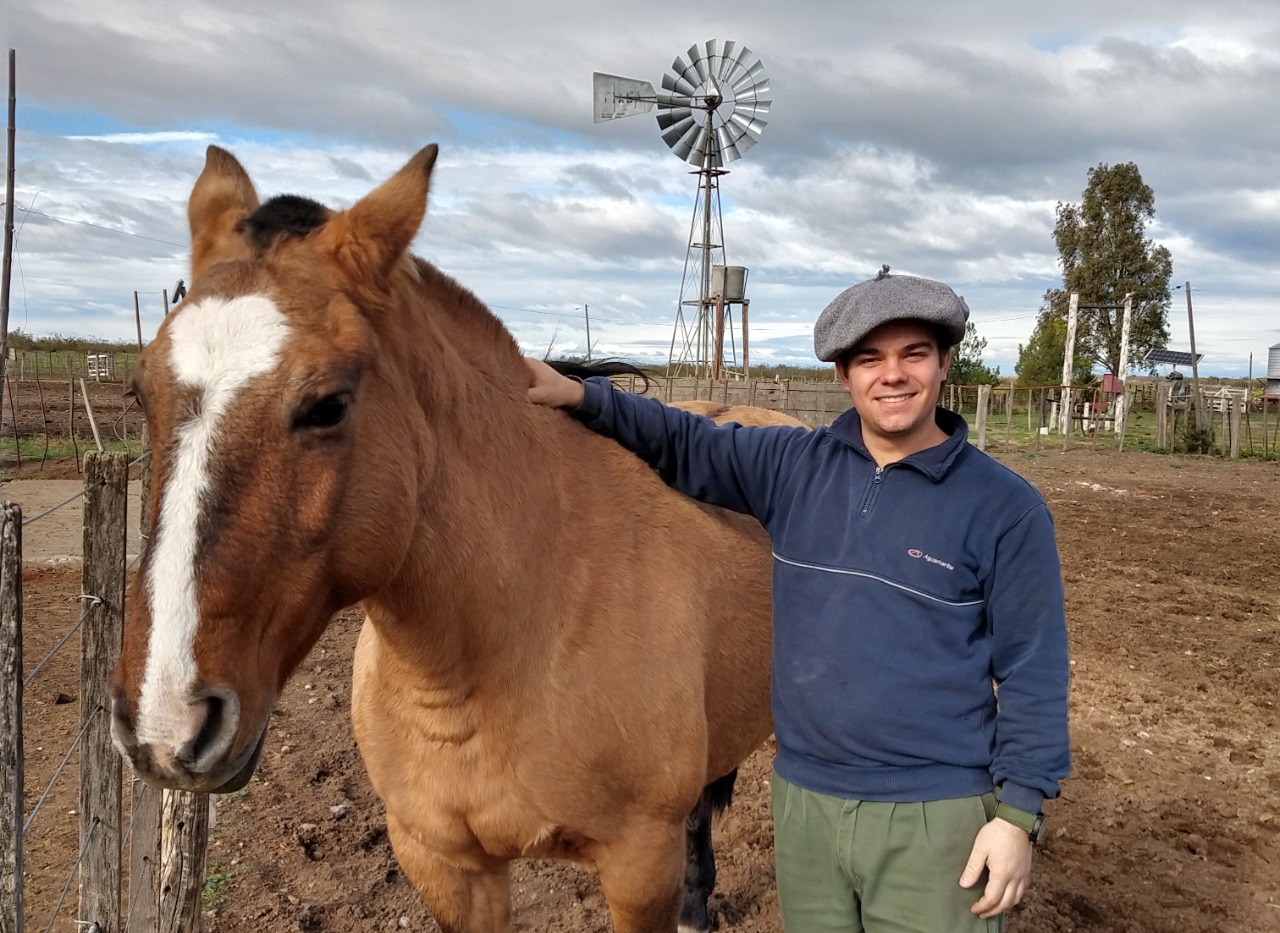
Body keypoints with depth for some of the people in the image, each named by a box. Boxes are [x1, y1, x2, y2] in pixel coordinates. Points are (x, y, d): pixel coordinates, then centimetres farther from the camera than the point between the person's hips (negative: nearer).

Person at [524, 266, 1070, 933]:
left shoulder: (1004, 508, -9)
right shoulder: (793, 468, 1)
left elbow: (1032, 672, -7)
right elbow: (684, 447, 8)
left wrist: (1019, 813, -8)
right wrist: (580, 397, -6)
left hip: (936, 817, -3)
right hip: (802, 801, 4)